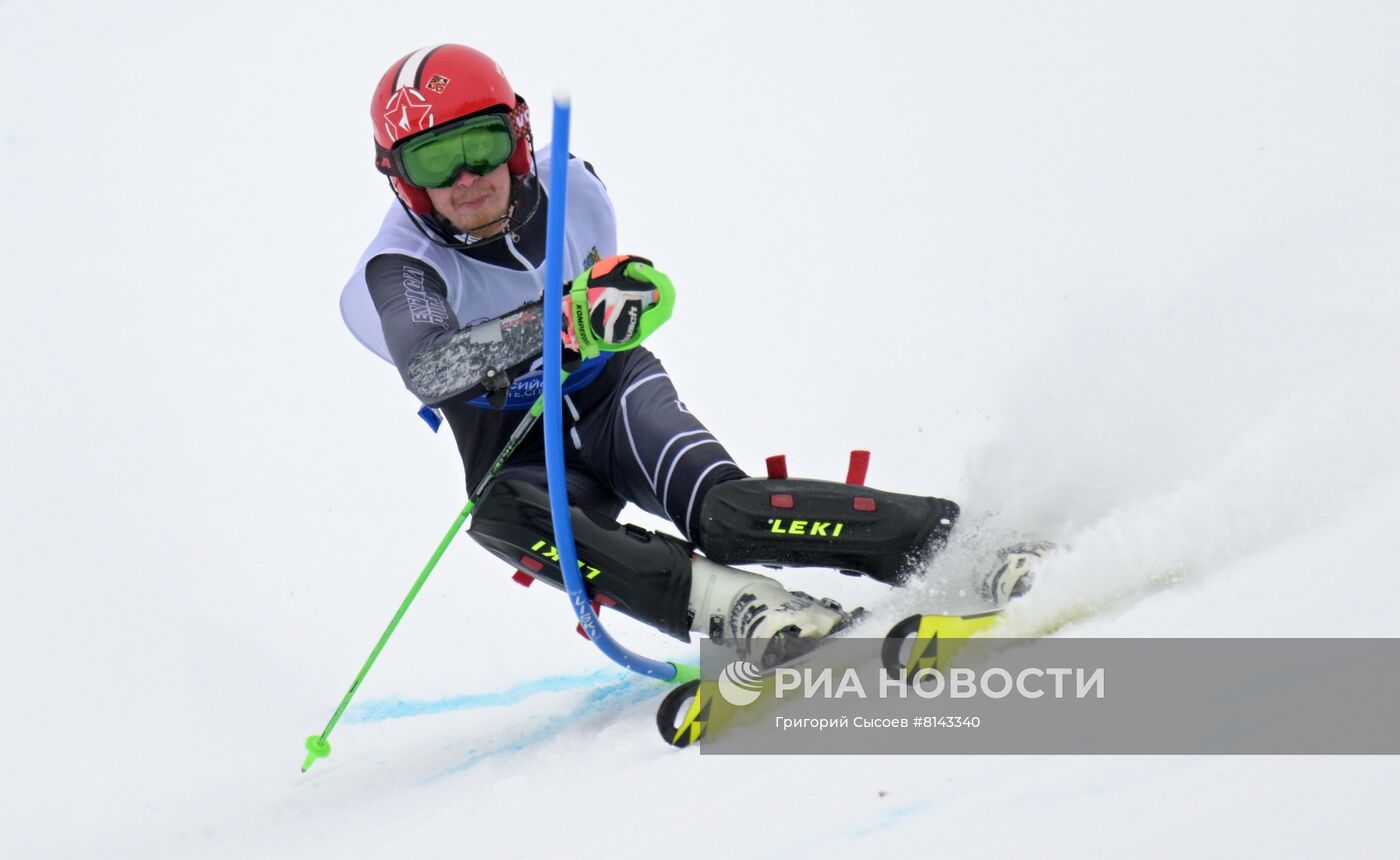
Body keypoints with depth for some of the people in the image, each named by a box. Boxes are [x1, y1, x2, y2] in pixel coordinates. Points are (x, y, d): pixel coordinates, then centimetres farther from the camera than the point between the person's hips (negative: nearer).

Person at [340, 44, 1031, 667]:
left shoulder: (569, 187, -10)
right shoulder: (398, 267, -20)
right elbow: (428, 369, -42)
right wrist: (562, 319, -53)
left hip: (614, 394, 1)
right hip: (520, 456, -1)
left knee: (723, 513, -28)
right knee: (498, 512, -36)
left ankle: (943, 536, -27)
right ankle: (734, 605, -47)